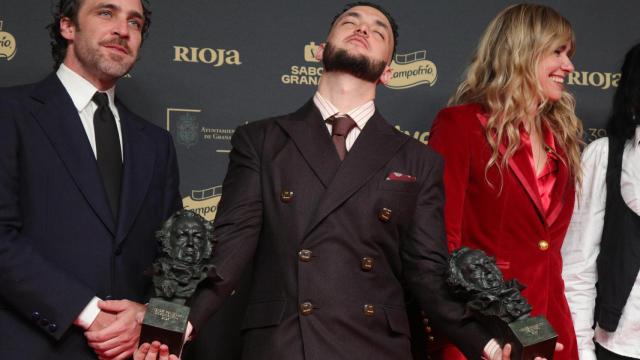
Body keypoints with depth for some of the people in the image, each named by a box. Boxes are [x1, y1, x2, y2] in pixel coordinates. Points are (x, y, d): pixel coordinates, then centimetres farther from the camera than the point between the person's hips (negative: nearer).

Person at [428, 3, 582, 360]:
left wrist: (562, 327, 7)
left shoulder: (561, 135, 12)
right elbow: (440, 242, -13)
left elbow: (554, 242, 15)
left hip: (553, 328, 6)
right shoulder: (460, 124, -9)